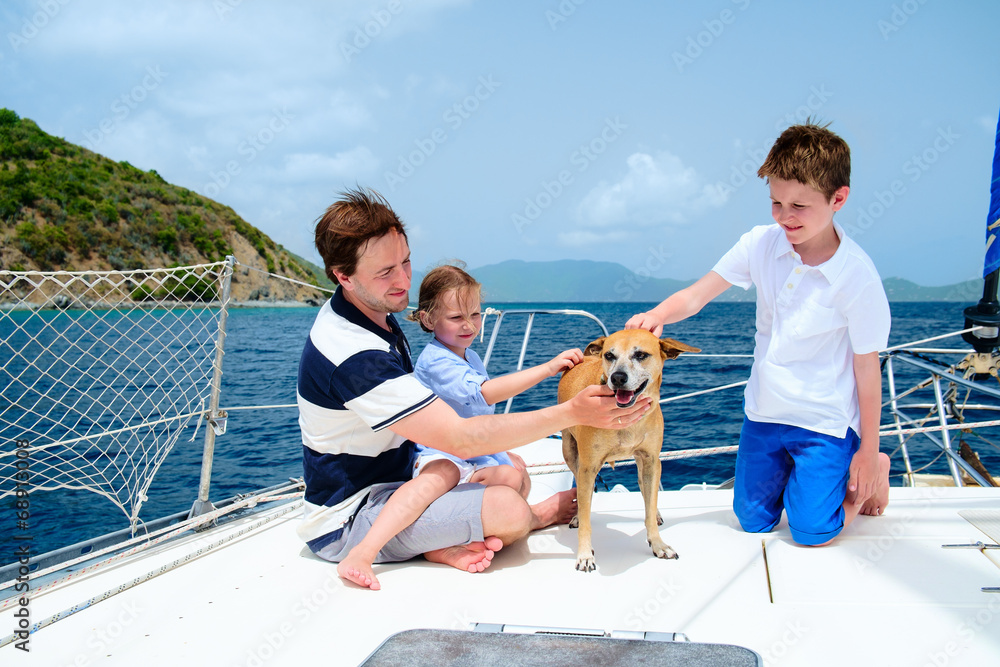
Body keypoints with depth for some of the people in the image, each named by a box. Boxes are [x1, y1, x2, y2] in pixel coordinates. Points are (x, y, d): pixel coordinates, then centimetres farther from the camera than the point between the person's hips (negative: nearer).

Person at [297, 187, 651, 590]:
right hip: (345, 523, -10)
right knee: (507, 510, -27)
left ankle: (435, 545, -2)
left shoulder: (372, 313, 4)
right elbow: (461, 439, -31)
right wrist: (572, 413, -29)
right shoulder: (353, 356, -30)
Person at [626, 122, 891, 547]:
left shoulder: (857, 277, -20)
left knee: (811, 534, -2)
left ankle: (871, 473, 25)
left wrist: (868, 450, -5)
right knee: (753, 521, 12)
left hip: (824, 421, -4)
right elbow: (698, 294, -8)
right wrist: (658, 315, -31)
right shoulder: (761, 244, -10)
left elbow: (867, 366, -12)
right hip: (764, 411, 5)